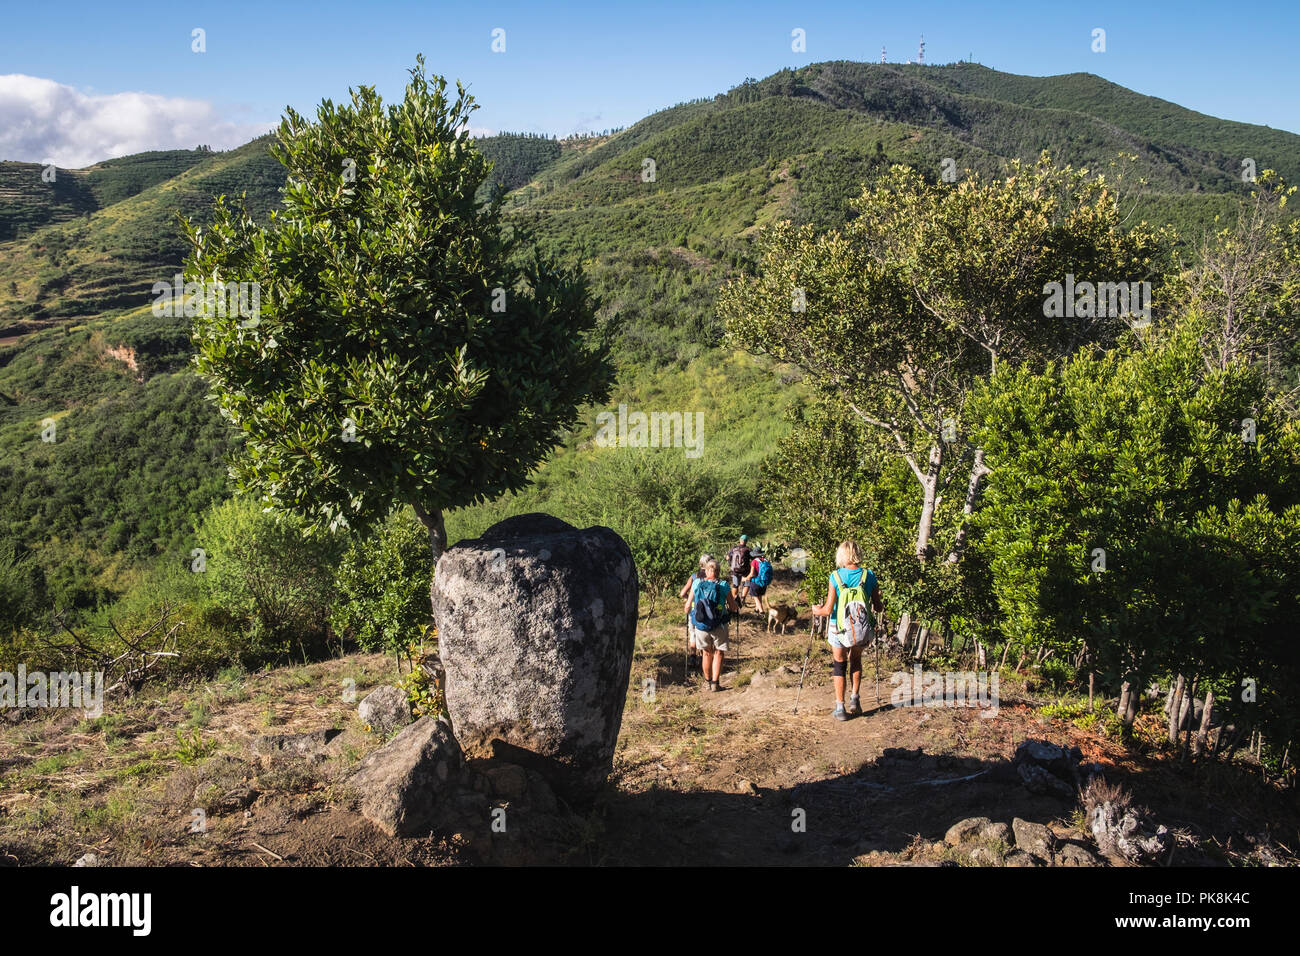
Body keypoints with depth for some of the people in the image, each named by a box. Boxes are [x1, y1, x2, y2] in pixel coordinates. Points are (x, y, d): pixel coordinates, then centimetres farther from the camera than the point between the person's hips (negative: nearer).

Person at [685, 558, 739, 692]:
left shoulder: (696, 584, -3)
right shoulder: (724, 586, -8)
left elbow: (688, 606, 3)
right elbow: (734, 608, -3)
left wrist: (687, 612, 25)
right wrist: (737, 605, 20)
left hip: (700, 625, 2)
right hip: (718, 626, -2)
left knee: (707, 653, 18)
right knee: (718, 653, 12)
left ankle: (707, 682, 25)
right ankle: (715, 683, 7)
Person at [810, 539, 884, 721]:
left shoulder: (836, 577, -13)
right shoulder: (869, 576, -7)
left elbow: (828, 609, -13)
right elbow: (878, 607, 0)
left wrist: (818, 611, 8)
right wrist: (882, 605, 23)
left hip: (839, 629, -2)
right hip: (862, 631, 2)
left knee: (839, 665, 13)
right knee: (856, 661, 27)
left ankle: (840, 708, 14)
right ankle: (855, 699, 25)